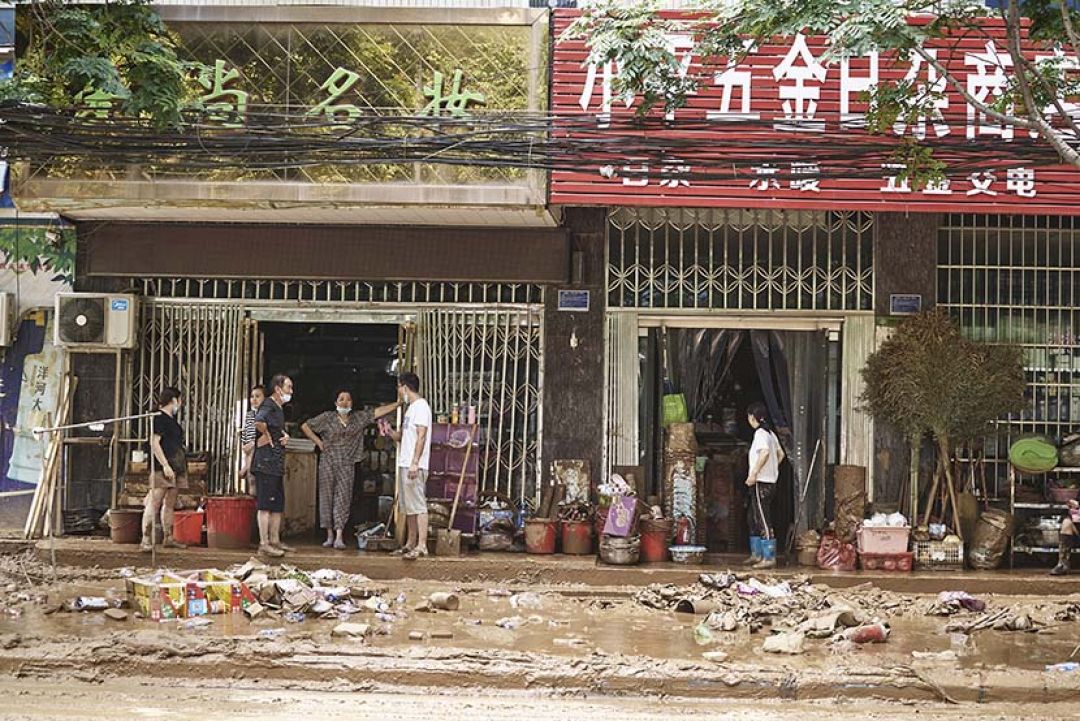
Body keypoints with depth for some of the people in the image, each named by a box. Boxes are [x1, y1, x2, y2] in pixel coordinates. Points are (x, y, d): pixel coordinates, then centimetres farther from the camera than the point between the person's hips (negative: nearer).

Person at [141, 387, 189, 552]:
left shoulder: (171, 419, 20)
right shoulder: (159, 418, -8)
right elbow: (154, 442, -15)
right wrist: (165, 465, -20)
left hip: (176, 467, 10)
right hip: (162, 468, -9)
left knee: (170, 503, 11)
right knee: (154, 503, -12)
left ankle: (168, 538, 16)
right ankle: (146, 539, -15)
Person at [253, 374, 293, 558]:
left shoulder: (279, 408, 18)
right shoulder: (268, 405, -13)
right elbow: (259, 422, -36)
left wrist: (284, 436, 13)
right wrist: (267, 436, -19)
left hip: (277, 463, 10)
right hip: (266, 462, -10)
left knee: (278, 505, 14)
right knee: (265, 504, -8)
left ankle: (275, 541, 20)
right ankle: (264, 544, -7)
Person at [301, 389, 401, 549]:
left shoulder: (359, 418, 9)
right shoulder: (327, 418, 4)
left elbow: (378, 412, 3)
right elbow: (305, 426, 9)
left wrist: (398, 403, -5)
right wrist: (318, 441, 1)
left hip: (347, 465, 1)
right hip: (328, 463, -1)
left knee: (343, 499, -6)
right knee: (327, 498, 1)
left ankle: (339, 537, -10)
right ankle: (330, 535, 10)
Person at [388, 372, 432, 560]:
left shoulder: (421, 406, -11)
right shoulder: (410, 408, 20)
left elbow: (421, 436, -19)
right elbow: (401, 436, 29)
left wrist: (415, 463, -25)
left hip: (415, 466, -10)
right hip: (405, 465, 10)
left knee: (418, 505, -13)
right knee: (408, 507, 13)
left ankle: (422, 545, -16)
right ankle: (410, 544, 18)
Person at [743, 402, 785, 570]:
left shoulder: (760, 433, -14)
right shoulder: (770, 432, 15)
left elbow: (765, 452, -30)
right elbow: (780, 454, 23)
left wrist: (754, 474, -26)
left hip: (761, 482, -10)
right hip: (770, 480, 10)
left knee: (764, 521, -9)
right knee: (753, 518, 18)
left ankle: (769, 558, -9)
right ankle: (757, 554, 22)